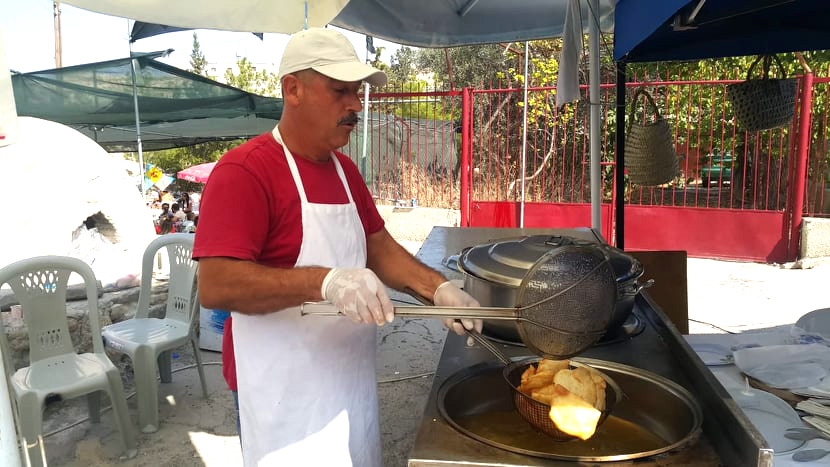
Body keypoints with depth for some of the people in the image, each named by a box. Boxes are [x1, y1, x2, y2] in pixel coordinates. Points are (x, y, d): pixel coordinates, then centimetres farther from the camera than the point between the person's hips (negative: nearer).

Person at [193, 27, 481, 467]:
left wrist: (438, 288, -6)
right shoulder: (244, 171, -18)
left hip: (352, 377, 8)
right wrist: (325, 281, -36)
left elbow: (379, 248, 10)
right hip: (288, 392, -7)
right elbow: (216, 286, -25)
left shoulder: (344, 169, 8)